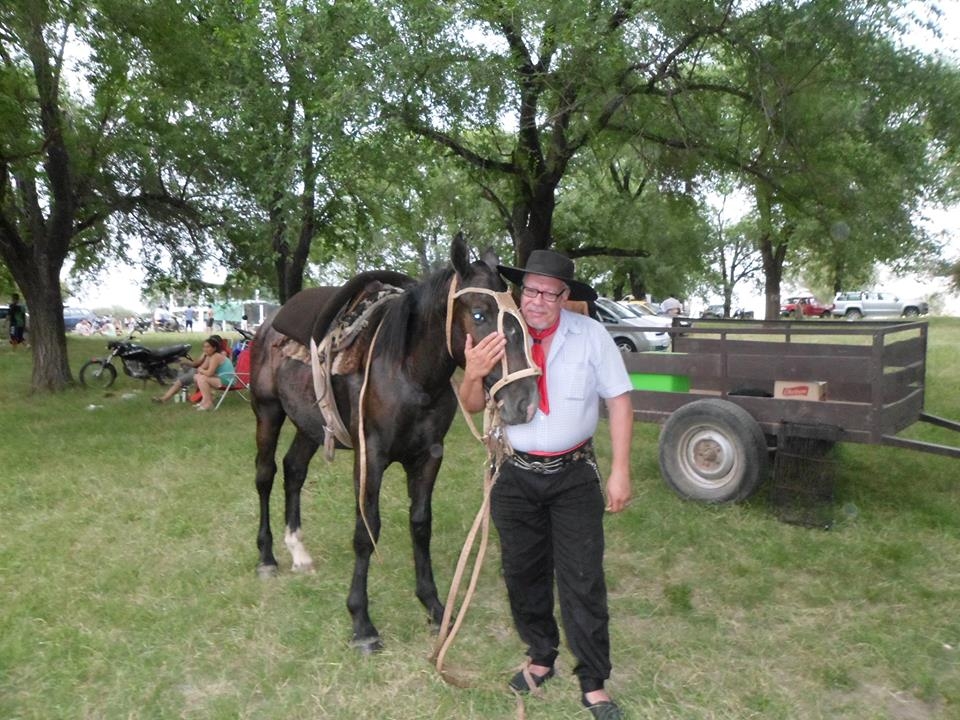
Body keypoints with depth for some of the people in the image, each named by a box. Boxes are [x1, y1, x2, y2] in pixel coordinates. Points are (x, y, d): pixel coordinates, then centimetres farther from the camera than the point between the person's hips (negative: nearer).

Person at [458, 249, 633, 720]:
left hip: (574, 477, -2)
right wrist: (473, 374, -23)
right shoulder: (501, 336, -5)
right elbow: (473, 406, 0)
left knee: (583, 583, 3)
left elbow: (619, 401, -6)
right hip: (516, 477, 3)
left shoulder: (590, 335, -10)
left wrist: (620, 471, -10)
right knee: (522, 575, 15)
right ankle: (540, 658, 38)